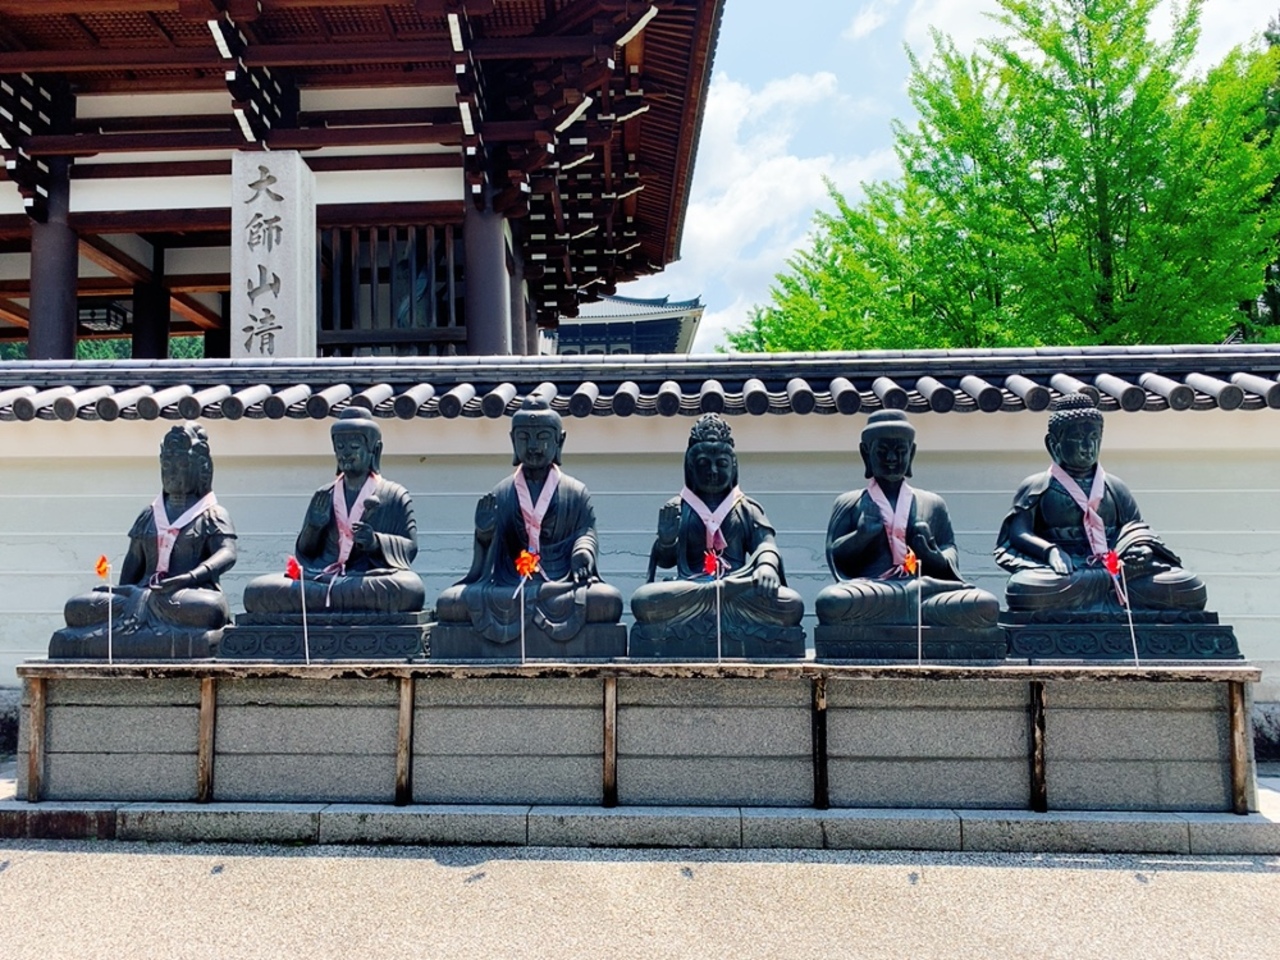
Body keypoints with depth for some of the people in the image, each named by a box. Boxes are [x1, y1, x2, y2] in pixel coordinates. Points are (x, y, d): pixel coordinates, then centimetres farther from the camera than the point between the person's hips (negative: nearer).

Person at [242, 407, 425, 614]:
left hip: (373, 577, -3)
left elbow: (410, 546, 0)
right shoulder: (323, 497, 20)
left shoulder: (394, 496, 10)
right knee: (256, 592, -19)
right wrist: (312, 528, -5)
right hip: (321, 577, 3)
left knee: (410, 589, -38)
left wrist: (376, 542, -19)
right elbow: (304, 553, 17)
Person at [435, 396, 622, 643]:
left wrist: (583, 554, -19)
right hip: (507, 588, 1)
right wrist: (484, 533, -13)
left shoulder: (576, 492, 11)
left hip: (563, 586, -1)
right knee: (447, 603, -22)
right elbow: (484, 554, 10)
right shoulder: (500, 494, 13)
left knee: (610, 601, -30)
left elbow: (586, 533, 3)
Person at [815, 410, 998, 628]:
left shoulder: (933, 504, 25)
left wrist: (934, 557, -6)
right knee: (829, 602, -37)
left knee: (986, 606, -27)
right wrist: (860, 536, -10)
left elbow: (952, 554, 18)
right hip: (872, 592, -2)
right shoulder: (849, 503, 19)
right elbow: (833, 556, 10)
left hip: (925, 590, 2)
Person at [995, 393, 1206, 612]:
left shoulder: (1115, 487, 22)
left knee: (1189, 589, -19)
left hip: (1115, 566, 3)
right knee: (1024, 590, -38)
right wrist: (1050, 551, -22)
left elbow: (1137, 533, 18)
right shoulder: (1036, 487, 10)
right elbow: (1018, 533, -2)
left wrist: (1144, 549, -7)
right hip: (1066, 572, -3)